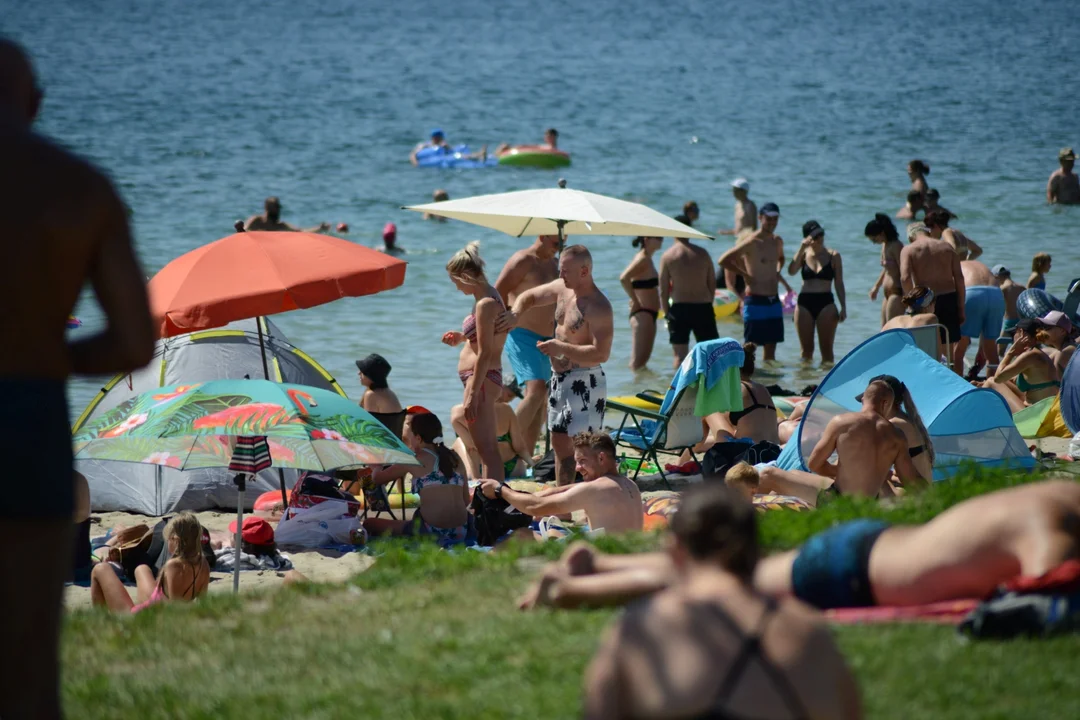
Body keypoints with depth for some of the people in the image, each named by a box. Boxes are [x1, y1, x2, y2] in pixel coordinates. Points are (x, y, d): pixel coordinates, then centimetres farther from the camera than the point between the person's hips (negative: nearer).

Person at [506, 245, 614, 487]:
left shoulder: (598, 307, -20)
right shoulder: (561, 288, 6)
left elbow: (601, 354, -26)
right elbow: (529, 297, 22)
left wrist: (561, 348, -27)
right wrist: (515, 315, 0)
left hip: (584, 382, -9)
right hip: (560, 378, 9)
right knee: (560, 443, 16)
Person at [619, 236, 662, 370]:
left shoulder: (647, 259, 14)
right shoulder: (643, 259, -15)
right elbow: (624, 278, -30)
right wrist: (635, 301, -21)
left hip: (648, 314, 10)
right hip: (642, 314, -10)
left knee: (644, 358, 16)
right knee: (638, 360, -9)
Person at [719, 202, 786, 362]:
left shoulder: (777, 241, 11)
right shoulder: (751, 242, -12)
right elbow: (723, 260, -17)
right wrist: (746, 275, -13)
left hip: (774, 302, 7)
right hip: (755, 302, -7)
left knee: (771, 347, 10)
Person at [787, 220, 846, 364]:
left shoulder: (833, 256, 4)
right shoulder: (804, 254, 7)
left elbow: (839, 284, 6)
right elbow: (791, 271, -11)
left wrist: (843, 307, -1)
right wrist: (802, 248, -13)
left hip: (826, 303, -1)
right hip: (804, 303, 1)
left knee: (826, 348, -1)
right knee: (806, 349, 5)